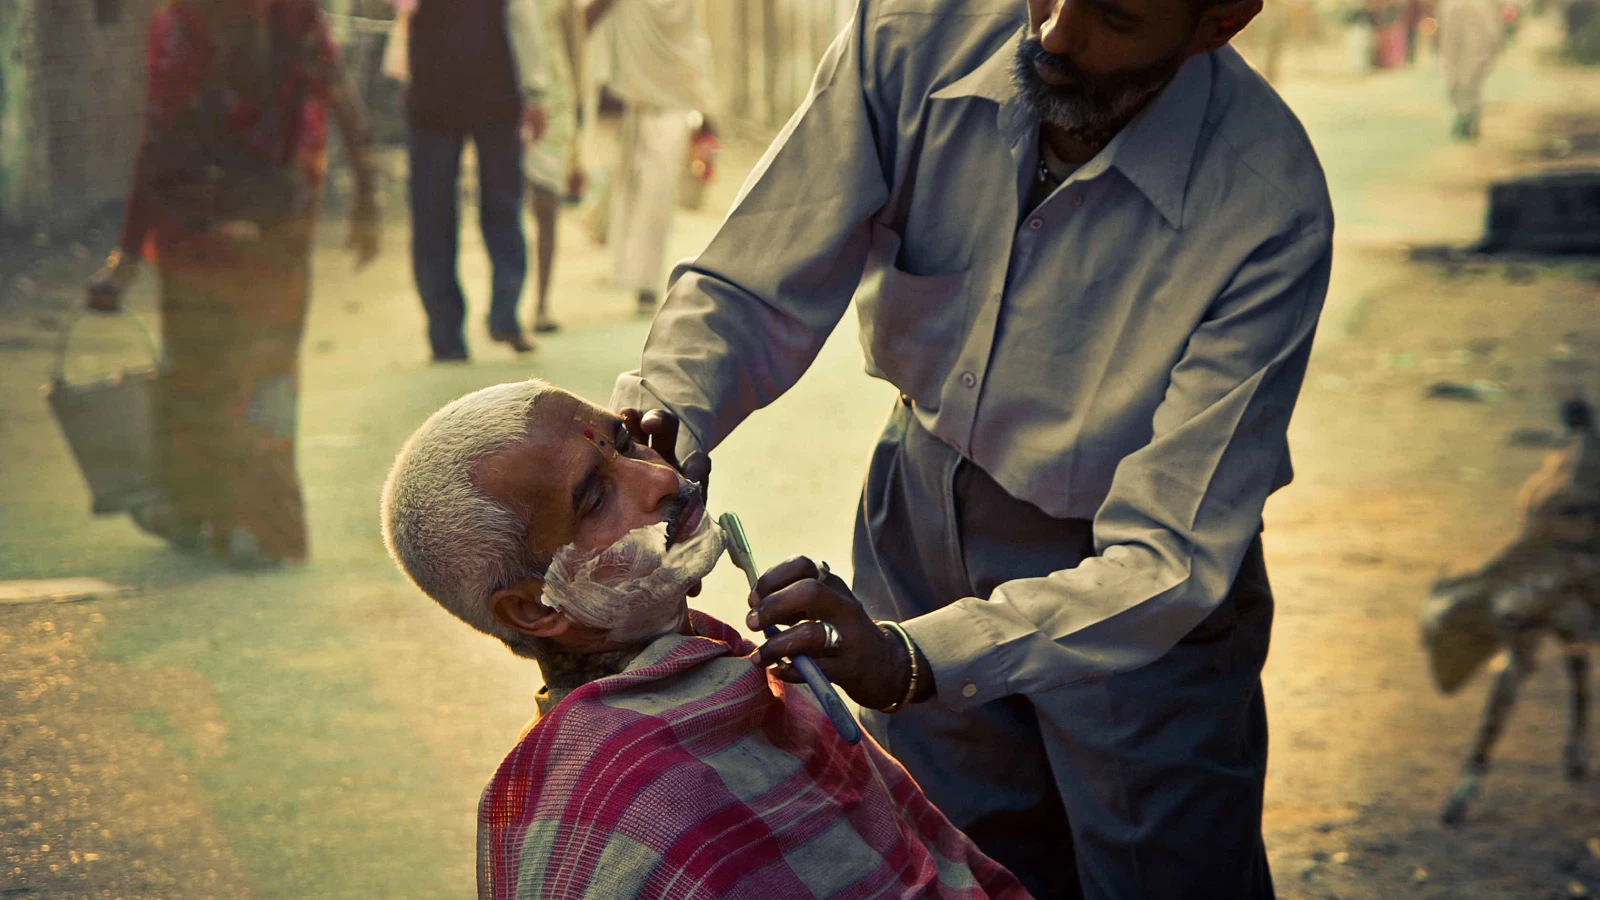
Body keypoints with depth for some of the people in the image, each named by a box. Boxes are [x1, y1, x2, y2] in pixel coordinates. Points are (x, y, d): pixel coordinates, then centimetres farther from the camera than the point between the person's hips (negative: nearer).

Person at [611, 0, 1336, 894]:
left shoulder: (1267, 208, -32)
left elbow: (1168, 560, -34)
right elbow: (750, 295, -18)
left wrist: (910, 657, -47)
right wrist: (656, 431, -39)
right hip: (926, 519, 3)